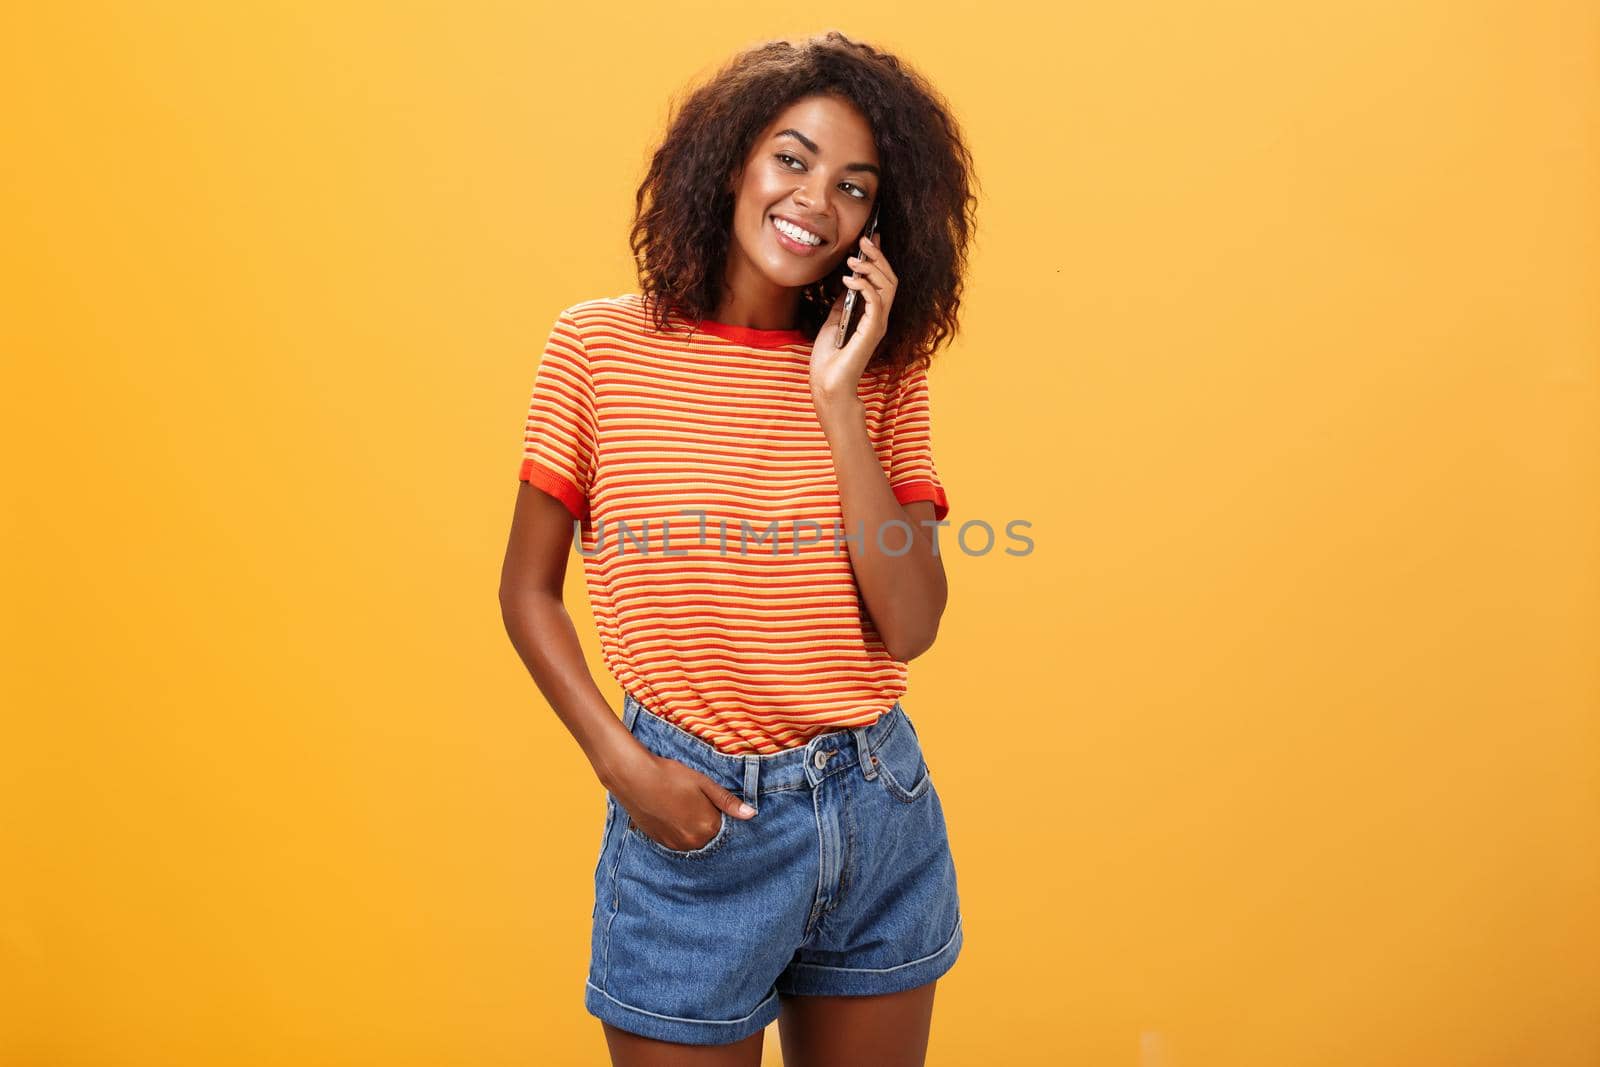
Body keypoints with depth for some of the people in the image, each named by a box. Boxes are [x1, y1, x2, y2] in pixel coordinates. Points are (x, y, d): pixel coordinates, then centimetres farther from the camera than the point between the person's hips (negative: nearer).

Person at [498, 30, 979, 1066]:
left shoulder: (885, 373, 0)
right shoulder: (600, 345, -6)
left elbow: (910, 628, -9)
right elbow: (529, 590, 0)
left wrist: (837, 402, -14)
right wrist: (622, 764, -12)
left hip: (881, 818, 3)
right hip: (694, 818, -3)